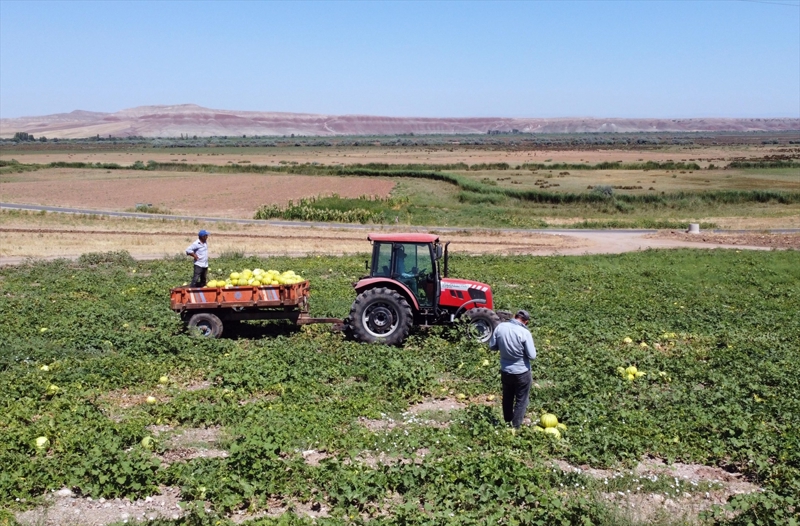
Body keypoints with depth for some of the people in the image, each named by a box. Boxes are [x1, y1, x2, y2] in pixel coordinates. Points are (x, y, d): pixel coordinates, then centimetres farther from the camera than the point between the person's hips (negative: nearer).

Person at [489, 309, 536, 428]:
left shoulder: (500, 327, -9)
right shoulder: (524, 332, -22)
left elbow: (492, 346, 1)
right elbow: (532, 355, -17)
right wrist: (530, 347, 2)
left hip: (505, 371, 5)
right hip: (522, 372, -5)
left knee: (507, 398, 23)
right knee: (521, 400, 13)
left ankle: (507, 423, 38)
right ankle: (515, 427, 17)